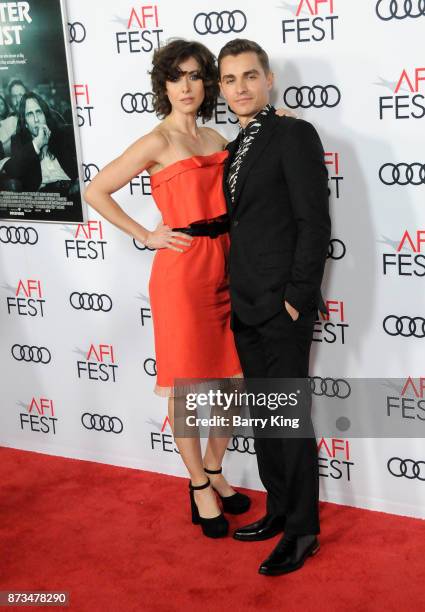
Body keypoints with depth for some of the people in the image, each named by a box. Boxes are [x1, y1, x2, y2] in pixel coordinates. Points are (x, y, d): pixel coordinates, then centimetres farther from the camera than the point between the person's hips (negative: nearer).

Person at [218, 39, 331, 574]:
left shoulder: (294, 134, -9)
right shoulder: (233, 150, 14)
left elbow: (314, 222, -14)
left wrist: (299, 298, -16)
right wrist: (235, 295, 11)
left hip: (283, 307, -8)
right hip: (245, 308, 8)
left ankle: (302, 531, 14)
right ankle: (278, 510, 30)